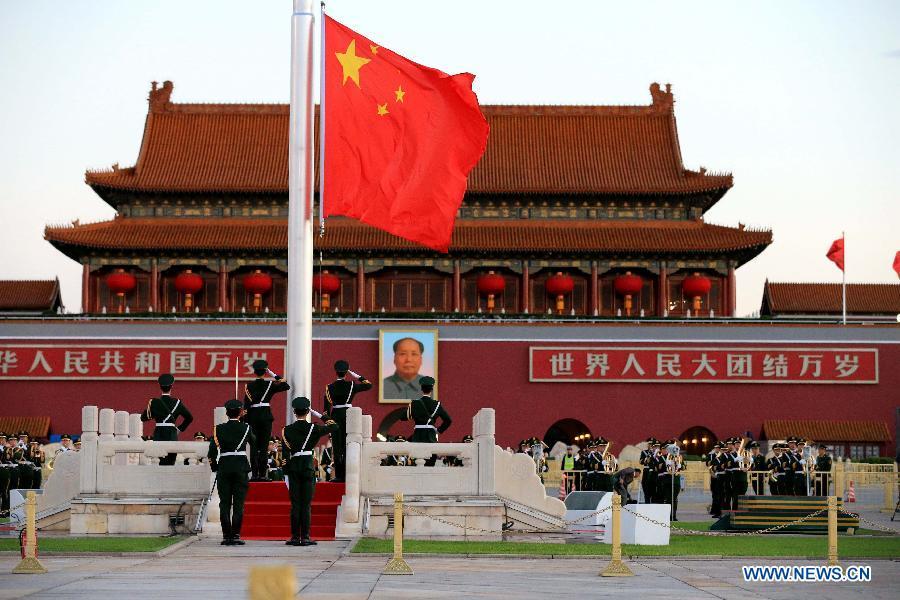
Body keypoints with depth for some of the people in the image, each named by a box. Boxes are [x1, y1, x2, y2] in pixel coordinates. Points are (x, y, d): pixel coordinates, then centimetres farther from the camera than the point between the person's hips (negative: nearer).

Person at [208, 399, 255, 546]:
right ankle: (235, 535, -4)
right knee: (238, 503, 0)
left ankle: (226, 536, 3)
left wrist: (214, 467, 9)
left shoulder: (219, 429, -1)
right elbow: (254, 443, 19)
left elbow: (212, 451, -5)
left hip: (224, 468, 1)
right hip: (241, 467, -1)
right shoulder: (246, 428, -1)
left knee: (225, 504, 5)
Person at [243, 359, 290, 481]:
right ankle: (263, 474, -2)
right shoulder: (270, 385, -1)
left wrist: (245, 420, -1)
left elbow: (246, 404, -4)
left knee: (254, 446, 4)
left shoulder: (249, 386, -1)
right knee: (264, 446, 2)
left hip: (253, 417, 0)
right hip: (266, 416, 0)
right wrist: (277, 377, 13)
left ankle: (254, 474, 0)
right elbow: (286, 386, 7)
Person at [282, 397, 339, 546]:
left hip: (293, 467, 1)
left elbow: (285, 451, -1)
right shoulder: (313, 428, -3)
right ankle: (305, 537, -2)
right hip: (308, 466, -1)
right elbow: (335, 427, 6)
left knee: (295, 504, 4)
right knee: (306, 504, 0)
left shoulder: (287, 430, 1)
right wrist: (327, 421, 25)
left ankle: (295, 537, 2)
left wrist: (285, 471, 3)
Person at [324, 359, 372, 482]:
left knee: (337, 446, 2)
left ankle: (339, 475, -2)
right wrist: (357, 376, 12)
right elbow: (368, 385, 8)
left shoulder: (330, 387, -2)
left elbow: (327, 405, -2)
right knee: (348, 445, 5)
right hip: (349, 415, 0)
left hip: (335, 416, 0)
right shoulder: (352, 385, -3)